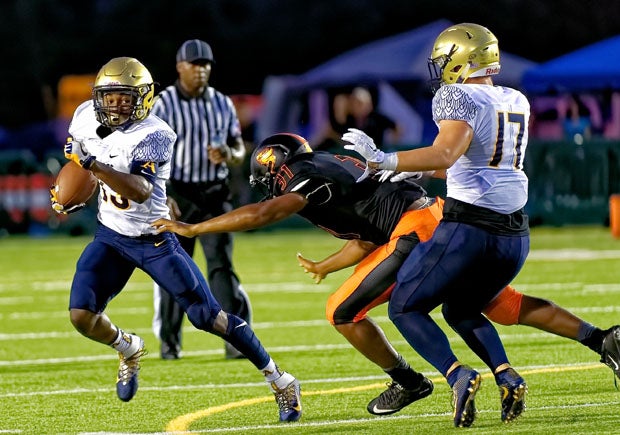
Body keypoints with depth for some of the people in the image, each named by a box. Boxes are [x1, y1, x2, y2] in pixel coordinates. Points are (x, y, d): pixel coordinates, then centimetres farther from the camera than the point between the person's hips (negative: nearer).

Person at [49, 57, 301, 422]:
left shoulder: (153, 136, -24)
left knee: (208, 316, -6)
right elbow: (75, 159, 17)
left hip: (154, 240, -5)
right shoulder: (87, 118, -4)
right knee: (82, 315, -11)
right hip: (111, 237, 5)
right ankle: (129, 350, 24)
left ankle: (281, 381, 7)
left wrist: (95, 167, -47)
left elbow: (141, 191, -38)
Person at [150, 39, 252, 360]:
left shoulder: (223, 104, 9)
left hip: (215, 195, 2)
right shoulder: (163, 104, -4)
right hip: (177, 193, -2)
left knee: (222, 264, -7)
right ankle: (169, 341, 16)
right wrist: (161, 196, -21)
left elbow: (239, 149, 14)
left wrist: (229, 155, -11)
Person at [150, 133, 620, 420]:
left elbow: (262, 213, -17)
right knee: (503, 305, 15)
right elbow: (369, 240, 29)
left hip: (419, 229, -10)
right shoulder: (335, 167, 25)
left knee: (344, 312, 1)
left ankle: (407, 382, 10)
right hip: (442, 221, 10)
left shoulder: (309, 177, -3)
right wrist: (324, 267, 44)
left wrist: (191, 229, -13)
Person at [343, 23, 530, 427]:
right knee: (461, 311, 27)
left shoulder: (459, 97, -8)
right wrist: (413, 172, 27)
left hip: (468, 227, -7)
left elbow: (445, 155, -24)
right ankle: (507, 376, 1)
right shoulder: (518, 103, 16)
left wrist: (385, 160, -24)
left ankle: (458, 375, -15)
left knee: (404, 308, 8)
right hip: (515, 235, 7)